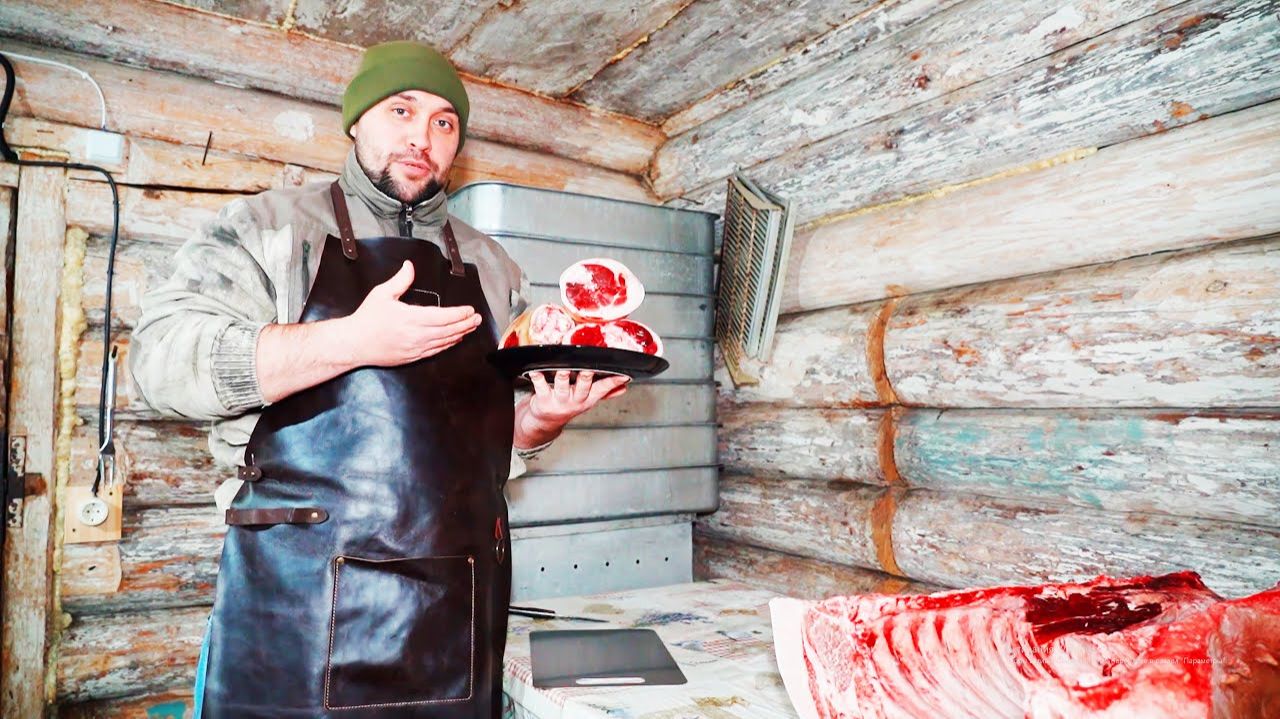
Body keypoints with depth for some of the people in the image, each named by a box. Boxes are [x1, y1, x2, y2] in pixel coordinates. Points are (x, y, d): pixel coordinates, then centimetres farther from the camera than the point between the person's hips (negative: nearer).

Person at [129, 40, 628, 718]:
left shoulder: (491, 267, 15)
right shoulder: (272, 225, 5)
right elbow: (161, 358, -9)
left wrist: (540, 419, -3)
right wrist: (351, 342, -21)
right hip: (299, 595, -3)